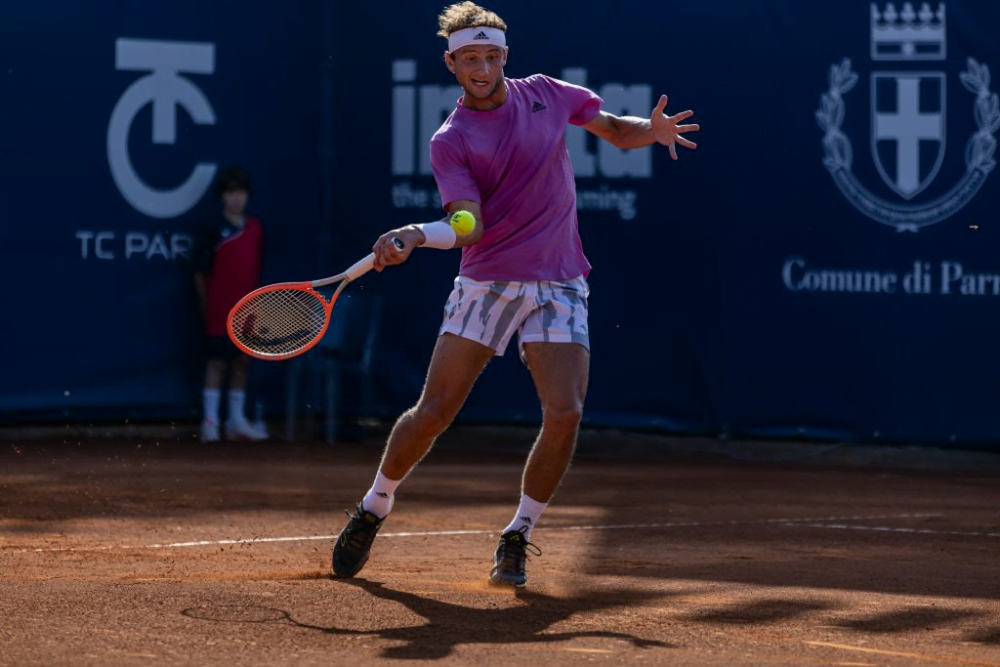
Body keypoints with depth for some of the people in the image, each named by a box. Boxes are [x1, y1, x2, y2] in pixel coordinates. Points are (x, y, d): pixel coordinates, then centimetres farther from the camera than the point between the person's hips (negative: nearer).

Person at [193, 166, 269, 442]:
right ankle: (210, 421, 1)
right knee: (217, 362, -3)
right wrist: (206, 304, -2)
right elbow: (200, 272, -5)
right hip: (220, 311, -5)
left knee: (242, 362, 9)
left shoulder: (255, 229, 7)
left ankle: (237, 420, 16)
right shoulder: (215, 230, -7)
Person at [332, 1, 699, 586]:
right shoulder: (451, 141, -4)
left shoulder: (545, 93, 6)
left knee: (565, 413, -14)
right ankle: (373, 512, 21)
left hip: (559, 285, 2)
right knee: (433, 412, -3)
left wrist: (652, 129, -7)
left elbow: (617, 131, 16)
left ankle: (517, 539, 3)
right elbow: (469, 224, -15)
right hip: (486, 285, -2)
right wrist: (413, 236, -35)